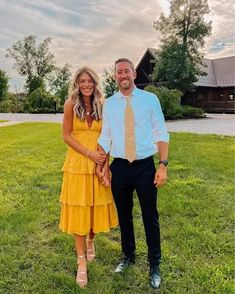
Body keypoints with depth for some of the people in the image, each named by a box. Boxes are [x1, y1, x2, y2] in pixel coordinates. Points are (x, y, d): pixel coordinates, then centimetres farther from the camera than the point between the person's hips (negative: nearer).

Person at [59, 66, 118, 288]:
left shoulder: (102, 105, 3)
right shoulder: (71, 104, -4)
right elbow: (66, 136, -5)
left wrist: (103, 159, -7)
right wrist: (89, 154, -14)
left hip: (98, 164, 2)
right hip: (77, 163, -2)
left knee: (96, 206, 10)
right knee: (78, 209, 3)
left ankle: (91, 241, 40)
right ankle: (81, 260, 16)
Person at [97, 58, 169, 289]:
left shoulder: (150, 99, -2)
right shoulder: (109, 103, 5)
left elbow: (161, 134, -4)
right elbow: (105, 136, 7)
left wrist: (163, 165, -12)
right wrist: (99, 164, -1)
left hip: (145, 166, -2)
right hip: (119, 167, 3)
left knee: (150, 218, 9)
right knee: (124, 216, 17)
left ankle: (154, 265, 29)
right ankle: (128, 256, 40)